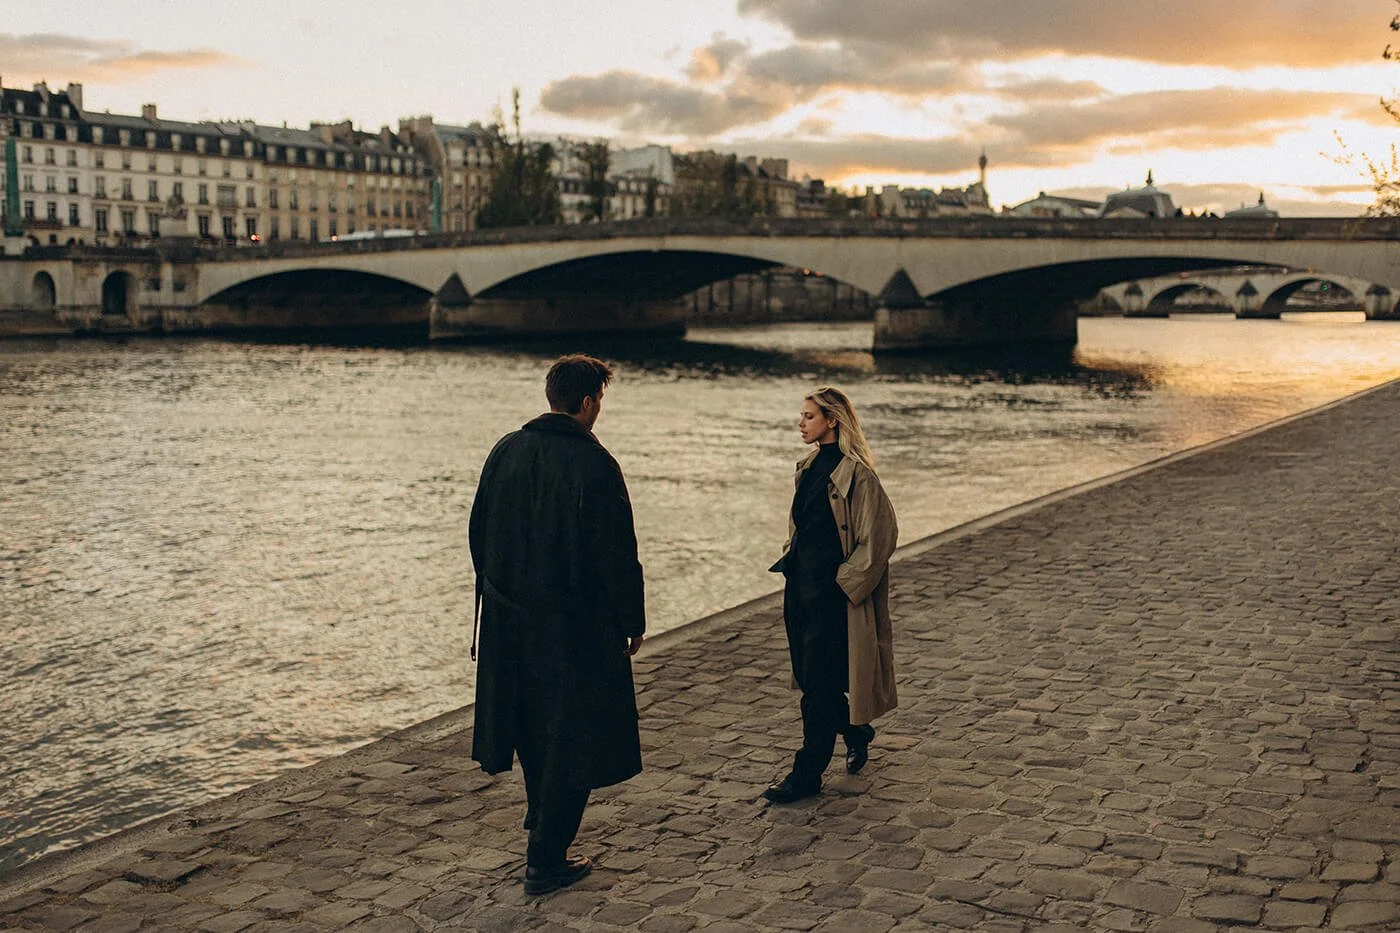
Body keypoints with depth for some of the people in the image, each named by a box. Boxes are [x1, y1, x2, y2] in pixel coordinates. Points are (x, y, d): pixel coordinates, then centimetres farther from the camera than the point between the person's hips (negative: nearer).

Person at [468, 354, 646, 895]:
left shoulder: (505, 451, 1)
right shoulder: (594, 464, -18)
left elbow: (479, 534, 9)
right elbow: (618, 553, -15)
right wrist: (633, 623, -4)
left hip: (509, 621, 6)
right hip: (575, 626, -6)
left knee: (534, 726, 24)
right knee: (570, 739, 5)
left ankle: (543, 826, 43)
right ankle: (546, 863, 10)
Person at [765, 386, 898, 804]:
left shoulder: (855, 473, -15)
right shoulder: (810, 466, 11)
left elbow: (879, 535, -15)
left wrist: (847, 582, -13)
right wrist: (790, 560, 14)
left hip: (830, 589, -9)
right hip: (800, 583, 9)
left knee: (819, 680, -2)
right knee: (807, 672, 15)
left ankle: (807, 774, 7)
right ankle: (857, 733, 38)